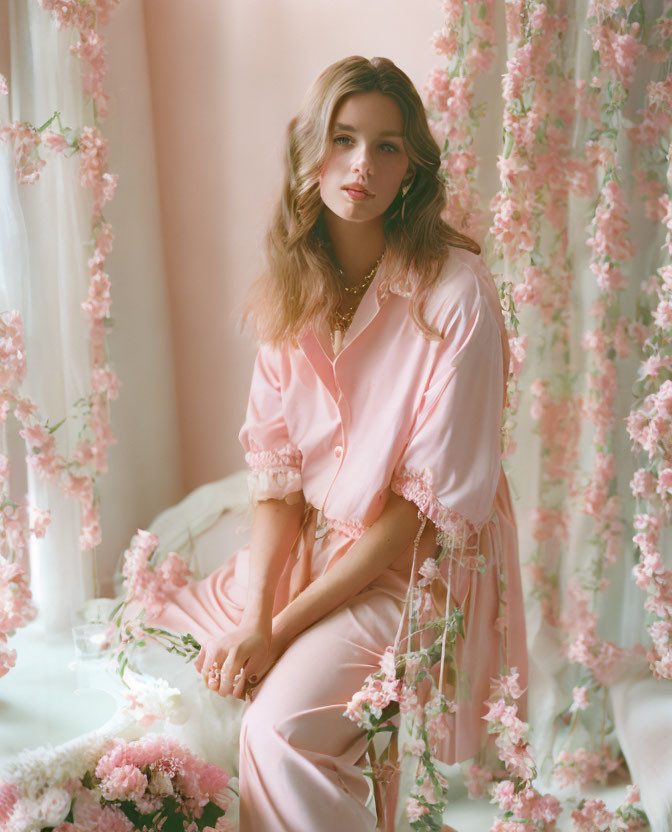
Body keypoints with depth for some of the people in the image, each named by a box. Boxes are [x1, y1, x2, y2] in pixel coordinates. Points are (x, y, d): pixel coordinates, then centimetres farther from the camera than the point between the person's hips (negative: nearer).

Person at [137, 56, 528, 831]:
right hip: (306, 549, 6)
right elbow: (275, 466, -1)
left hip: (418, 567, -6)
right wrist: (256, 616, -16)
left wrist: (282, 629, -19)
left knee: (284, 723, -27)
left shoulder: (455, 290, -18)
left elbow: (431, 502, -18)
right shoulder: (292, 288, 1)